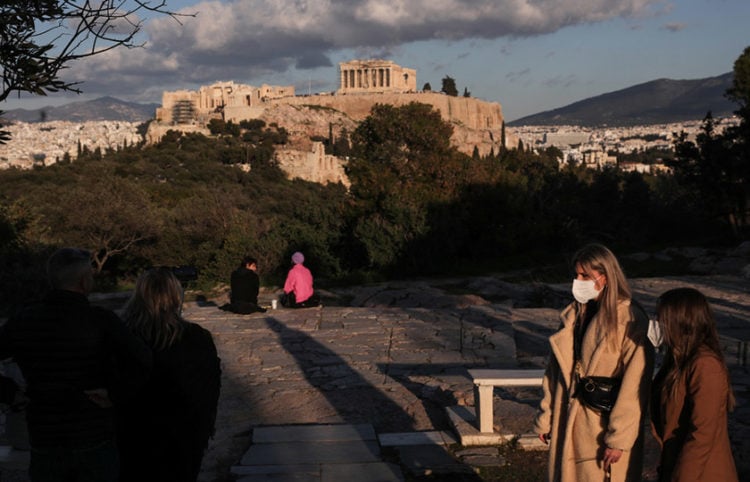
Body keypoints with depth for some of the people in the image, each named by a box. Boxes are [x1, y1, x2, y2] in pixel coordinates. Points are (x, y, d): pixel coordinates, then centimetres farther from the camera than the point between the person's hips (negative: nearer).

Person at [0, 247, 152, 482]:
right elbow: (141, 360, -28)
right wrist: (115, 395, -16)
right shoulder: (101, 320, -14)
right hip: (95, 443, -2)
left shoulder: (23, 321, -3)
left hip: (45, 446, 3)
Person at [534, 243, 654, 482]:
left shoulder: (630, 320, -14)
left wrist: (618, 439, -17)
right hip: (570, 422, 6)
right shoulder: (574, 314, 7)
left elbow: (634, 388, -16)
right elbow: (557, 369, 11)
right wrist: (546, 417, 10)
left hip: (606, 424, -6)